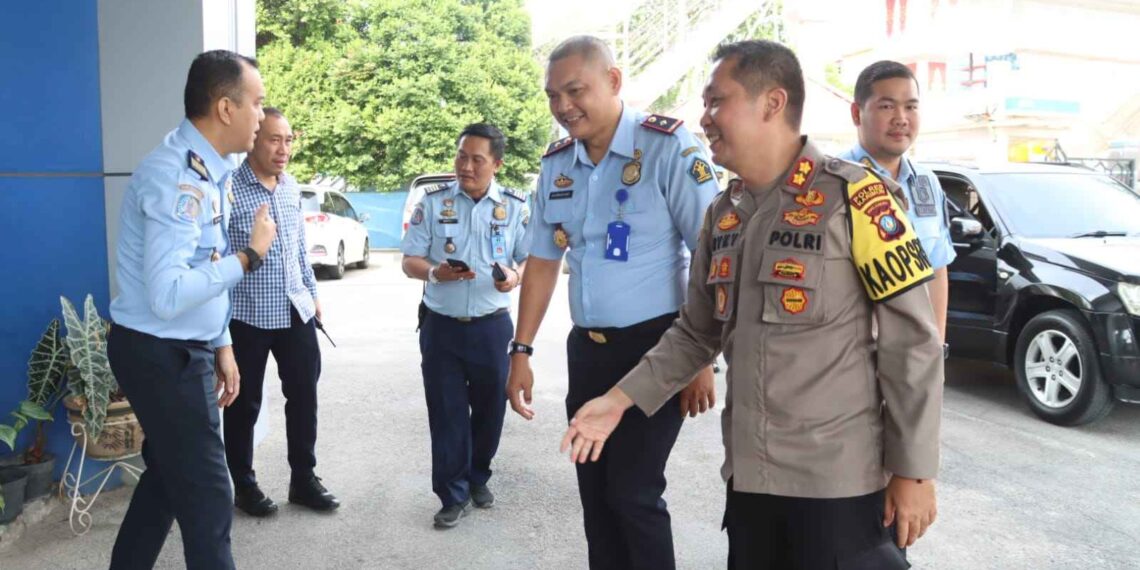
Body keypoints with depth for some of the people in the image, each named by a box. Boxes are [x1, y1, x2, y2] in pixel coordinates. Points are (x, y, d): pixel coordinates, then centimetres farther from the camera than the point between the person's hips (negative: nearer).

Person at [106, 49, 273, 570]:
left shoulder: (208, 171, 7)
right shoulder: (177, 177, -24)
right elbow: (169, 295, -32)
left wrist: (220, 345, 14)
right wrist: (250, 253, -22)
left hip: (183, 351, 10)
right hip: (159, 355, -10)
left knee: (170, 475, 23)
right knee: (206, 496, 2)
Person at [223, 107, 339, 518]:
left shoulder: (292, 187, 8)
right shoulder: (228, 189, -13)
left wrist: (312, 293, 18)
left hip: (295, 312, 6)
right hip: (247, 316, -6)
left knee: (304, 395, 11)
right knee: (245, 403, 8)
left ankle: (303, 479, 25)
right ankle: (244, 485, 25)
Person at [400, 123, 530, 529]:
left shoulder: (515, 206, 0)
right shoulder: (433, 202, -1)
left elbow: (532, 259, 3)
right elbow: (409, 261, 0)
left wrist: (515, 276, -21)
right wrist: (434, 272, -23)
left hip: (492, 326, 1)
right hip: (441, 325, 0)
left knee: (489, 407, 12)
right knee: (446, 412, 3)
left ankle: (478, 478, 35)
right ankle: (453, 495, 16)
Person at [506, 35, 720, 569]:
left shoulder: (667, 146, -13)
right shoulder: (556, 163, 6)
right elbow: (542, 260, 11)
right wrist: (521, 351, 8)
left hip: (655, 347, -6)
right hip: (586, 350, 6)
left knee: (633, 492, -3)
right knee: (595, 493, 15)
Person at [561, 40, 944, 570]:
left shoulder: (853, 196, -11)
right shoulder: (722, 214, 9)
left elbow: (911, 340, -11)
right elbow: (696, 332, 14)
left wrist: (913, 470, -11)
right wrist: (620, 399, 4)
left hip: (840, 477, -6)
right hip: (749, 474, 6)